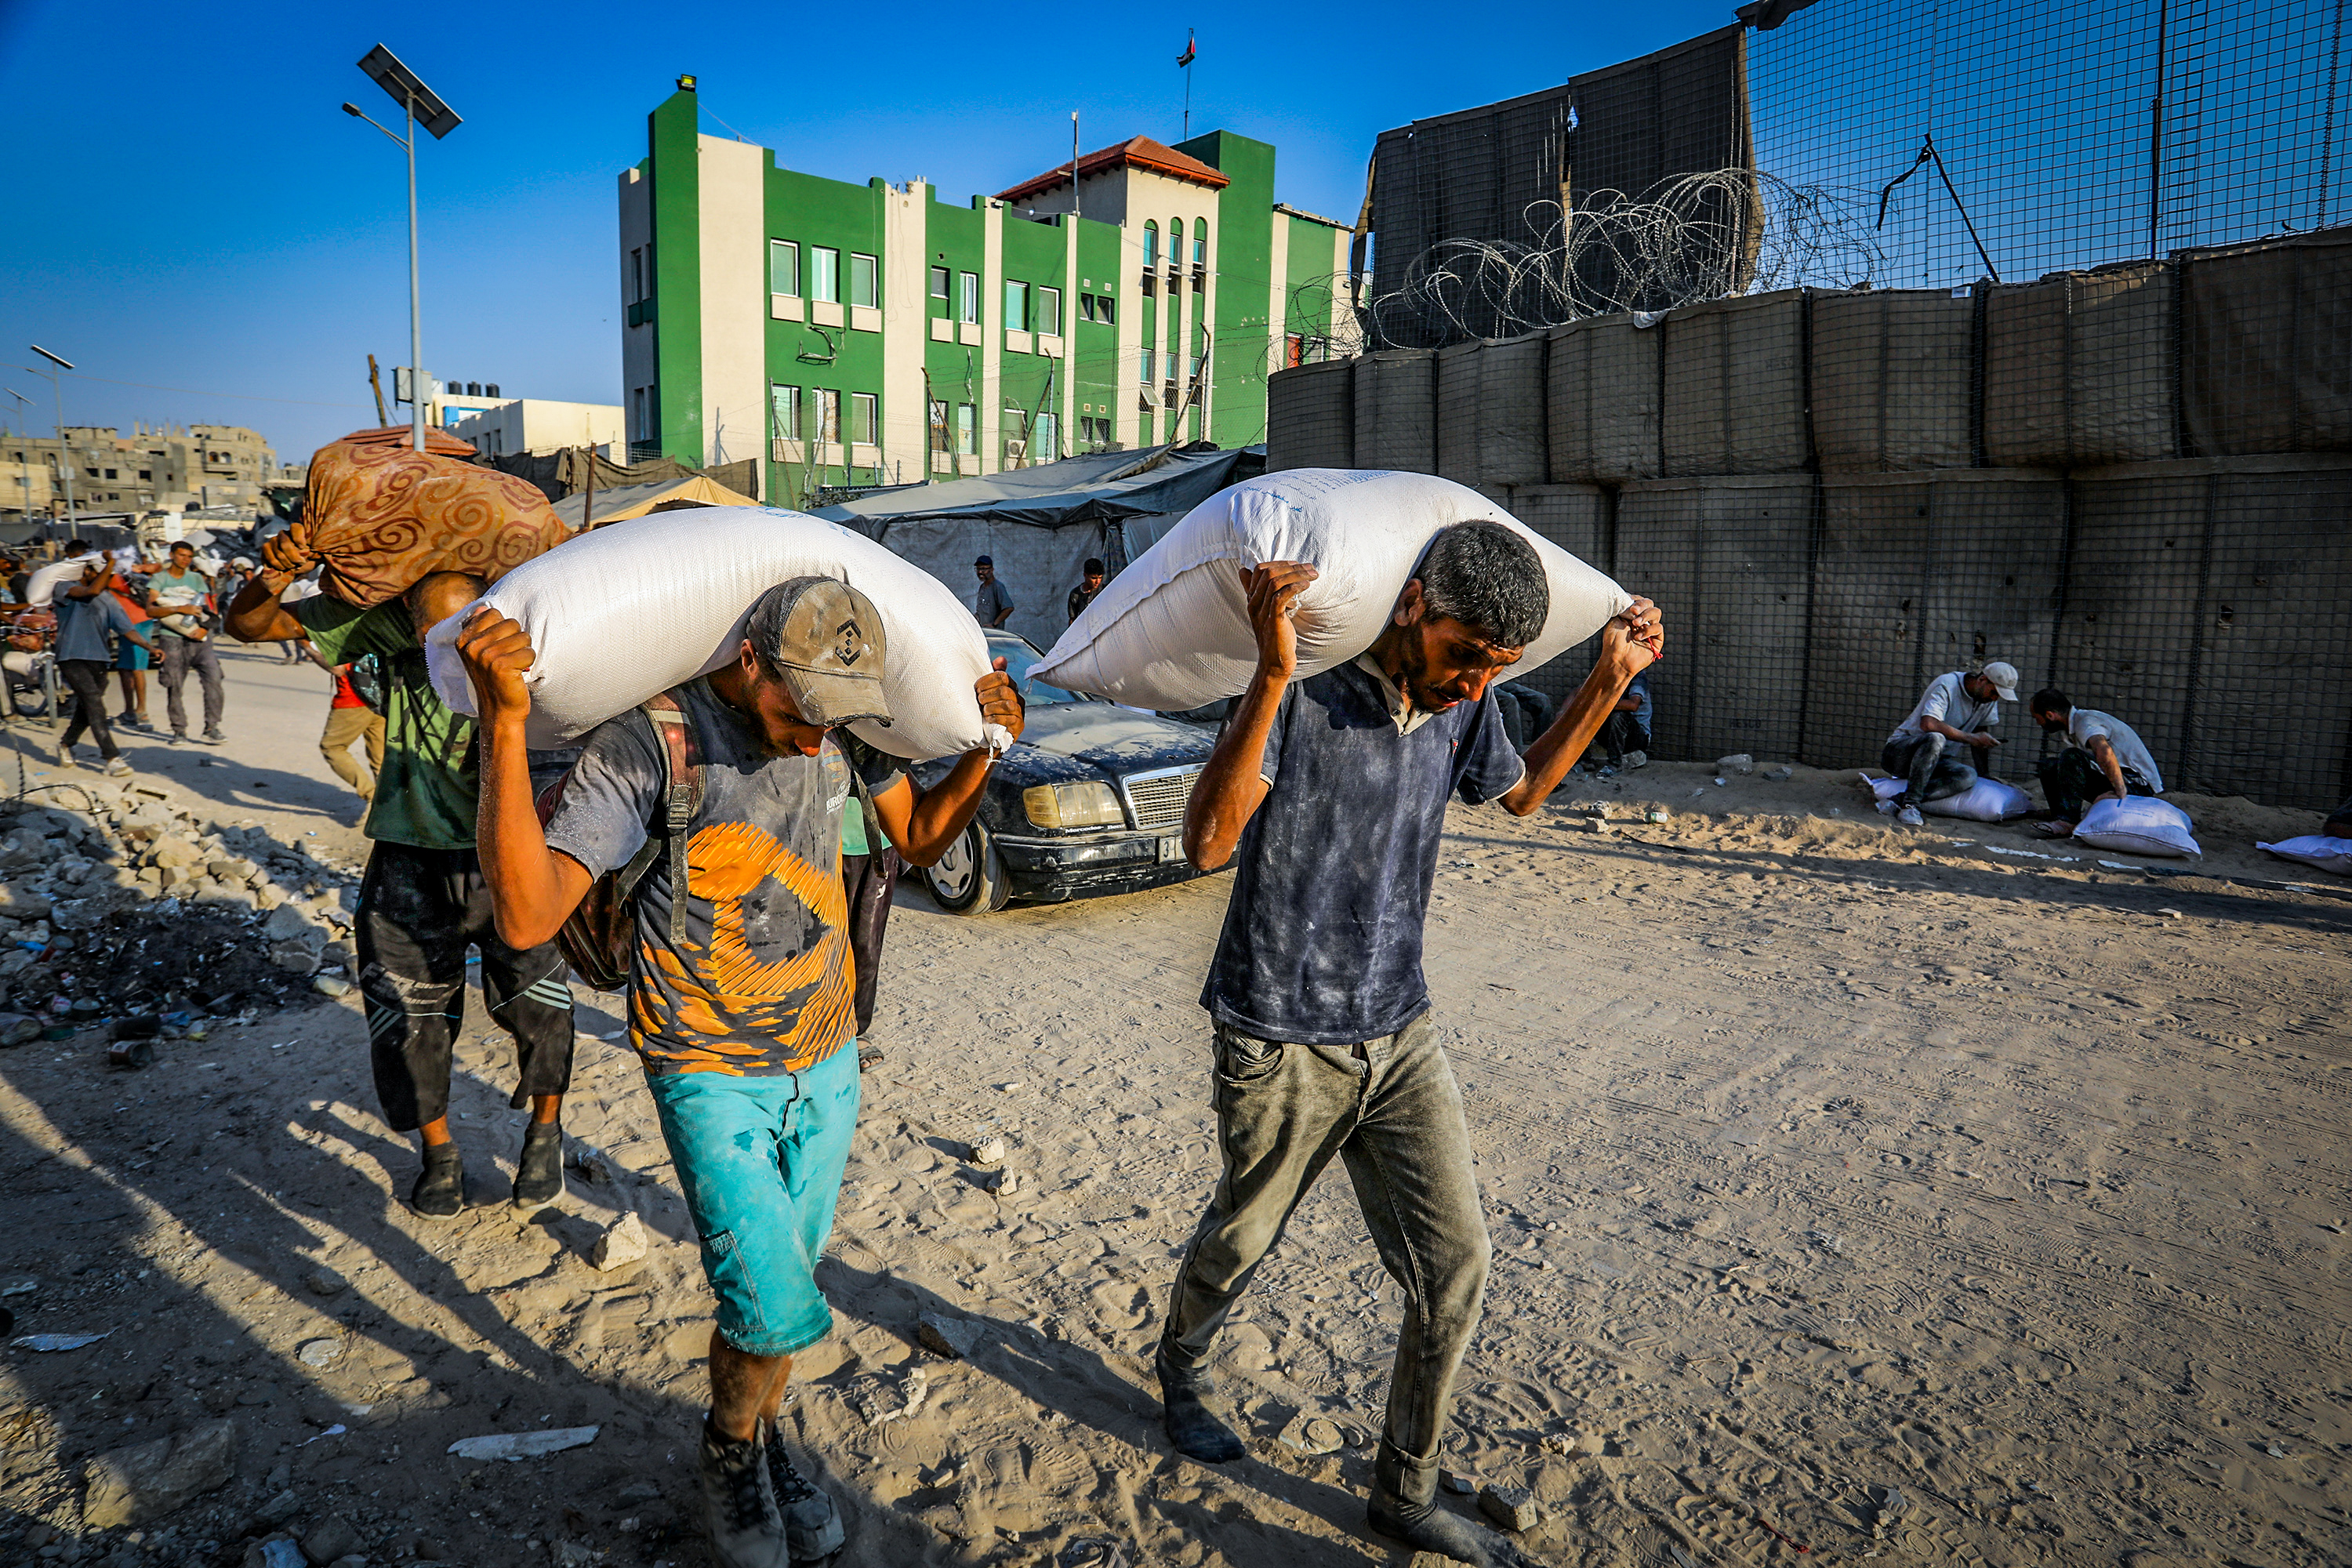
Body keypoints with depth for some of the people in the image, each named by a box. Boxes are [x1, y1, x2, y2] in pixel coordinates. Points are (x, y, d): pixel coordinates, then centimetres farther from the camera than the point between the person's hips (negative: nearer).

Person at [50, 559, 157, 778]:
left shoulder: (108, 600, 12)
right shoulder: (64, 588, 0)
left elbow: (127, 629, 3)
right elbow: (92, 591, -22)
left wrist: (149, 647, -13)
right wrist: (110, 564, -17)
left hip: (98, 659, 5)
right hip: (71, 657, -5)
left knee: (87, 709, 13)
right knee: (93, 702, -18)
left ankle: (65, 745, 39)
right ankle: (111, 758, -22)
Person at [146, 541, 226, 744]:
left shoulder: (196, 578, 17)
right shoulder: (159, 579, 8)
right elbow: (151, 609, -4)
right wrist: (178, 609, -18)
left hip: (199, 637, 2)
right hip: (172, 638, -2)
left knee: (213, 677, -13)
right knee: (174, 685, -2)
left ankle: (212, 727, -9)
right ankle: (179, 729, 9)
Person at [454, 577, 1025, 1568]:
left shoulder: (841, 731, -5)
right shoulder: (649, 739, -21)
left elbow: (920, 837, 9)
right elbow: (528, 916, -27)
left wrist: (984, 751, -7)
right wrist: (503, 726, -37)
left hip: (827, 1063, 5)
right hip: (714, 1073, -4)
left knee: (783, 1285, 16)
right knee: (777, 1309, -11)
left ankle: (756, 1440, 44)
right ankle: (733, 1449, 22)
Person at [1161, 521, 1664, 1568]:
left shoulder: (1461, 706, -1)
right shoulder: (1303, 695, -22)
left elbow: (1523, 791, 20)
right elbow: (1209, 842, -35)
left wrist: (1611, 681, 10)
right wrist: (1272, 677, -45)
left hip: (1401, 1036, 6)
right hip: (1282, 1047, -5)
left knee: (1453, 1268, 6)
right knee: (1239, 1242, 17)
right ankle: (1180, 1370, 51)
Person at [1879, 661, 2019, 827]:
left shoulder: (1988, 697, 5)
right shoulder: (1947, 686, -18)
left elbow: (1981, 731, 13)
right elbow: (1928, 724, -33)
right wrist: (1970, 738, -25)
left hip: (1935, 758, 7)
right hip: (1900, 753, -7)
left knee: (1968, 777, -26)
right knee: (1935, 738, -40)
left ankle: (1897, 802, -32)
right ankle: (1910, 804, -33)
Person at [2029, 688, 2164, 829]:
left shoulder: (2085, 722, -18)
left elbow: (2104, 751, -38)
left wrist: (2120, 792, -35)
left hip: (2137, 784, -9)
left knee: (2071, 756, -26)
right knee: (2049, 765, 3)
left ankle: (2067, 822, -25)